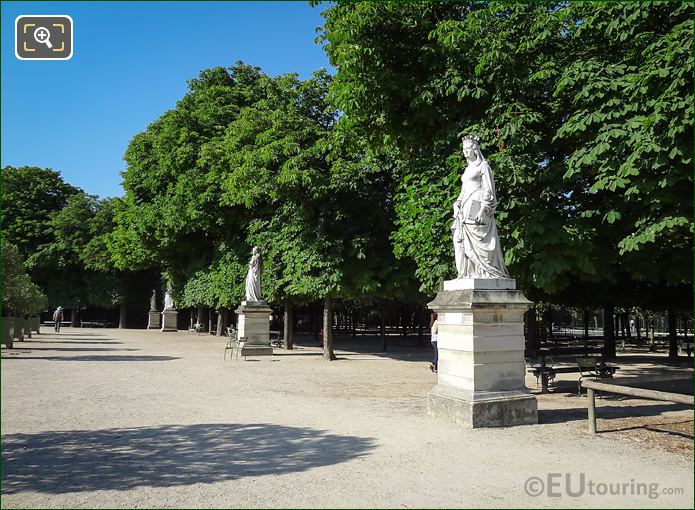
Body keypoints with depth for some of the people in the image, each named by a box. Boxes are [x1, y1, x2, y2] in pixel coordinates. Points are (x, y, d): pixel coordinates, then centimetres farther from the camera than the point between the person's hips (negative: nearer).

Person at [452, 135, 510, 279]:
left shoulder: (483, 166, 1)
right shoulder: (467, 169, 23)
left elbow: (488, 190, -7)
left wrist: (483, 209, -18)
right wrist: (457, 206, 8)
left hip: (477, 207, -7)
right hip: (465, 210, 7)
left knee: (477, 241, -14)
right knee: (463, 241, -1)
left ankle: (484, 272, -14)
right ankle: (468, 273, -1)